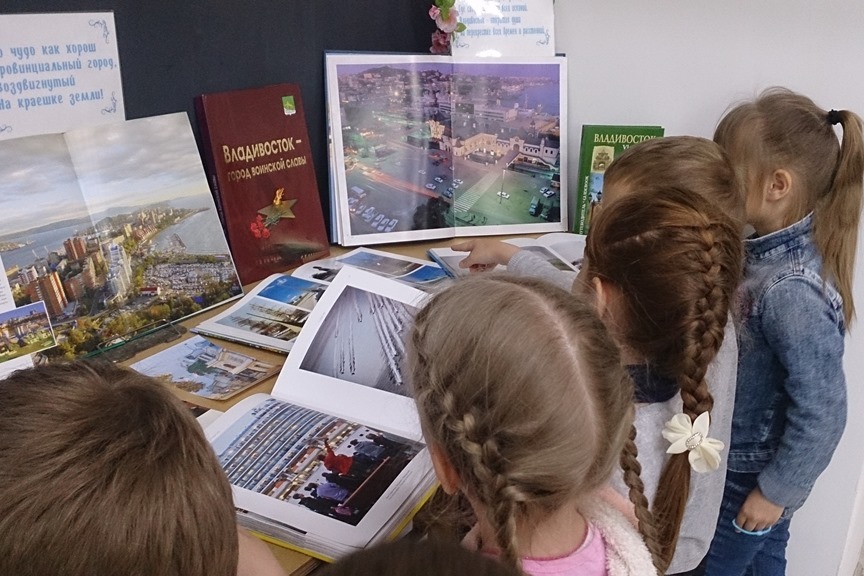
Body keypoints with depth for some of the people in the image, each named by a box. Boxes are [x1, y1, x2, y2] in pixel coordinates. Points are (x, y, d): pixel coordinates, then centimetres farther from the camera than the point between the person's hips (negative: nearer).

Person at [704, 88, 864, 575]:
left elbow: (823, 412, -26)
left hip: (753, 478, -7)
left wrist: (777, 490, -17)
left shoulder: (793, 293, -32)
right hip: (739, 460, 7)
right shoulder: (766, 249, -7)